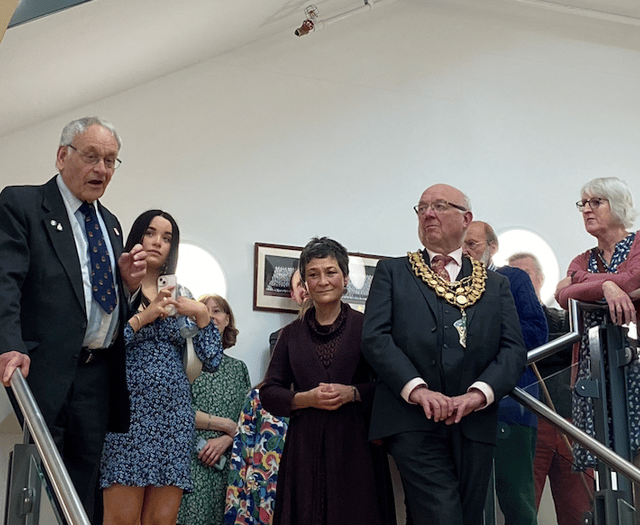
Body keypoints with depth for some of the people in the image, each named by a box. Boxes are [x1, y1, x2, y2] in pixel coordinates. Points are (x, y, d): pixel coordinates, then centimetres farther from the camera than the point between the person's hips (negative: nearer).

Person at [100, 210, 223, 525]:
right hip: (129, 409, -4)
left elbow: (211, 361, 10)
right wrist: (143, 316, -11)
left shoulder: (182, 296, 17)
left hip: (175, 413, 4)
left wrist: (201, 314, -1)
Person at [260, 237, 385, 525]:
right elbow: (269, 393, 9)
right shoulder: (292, 334, 11)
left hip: (354, 444, -2)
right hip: (304, 445, 2)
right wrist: (306, 398, -8)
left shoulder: (365, 326, 4)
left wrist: (352, 393, -14)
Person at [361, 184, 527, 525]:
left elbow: (514, 349, 6)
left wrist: (479, 393, -13)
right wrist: (416, 389, -16)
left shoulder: (496, 285, 17)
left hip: (475, 425, 3)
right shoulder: (392, 272, 12)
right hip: (414, 423, -3)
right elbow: (375, 337, -1)